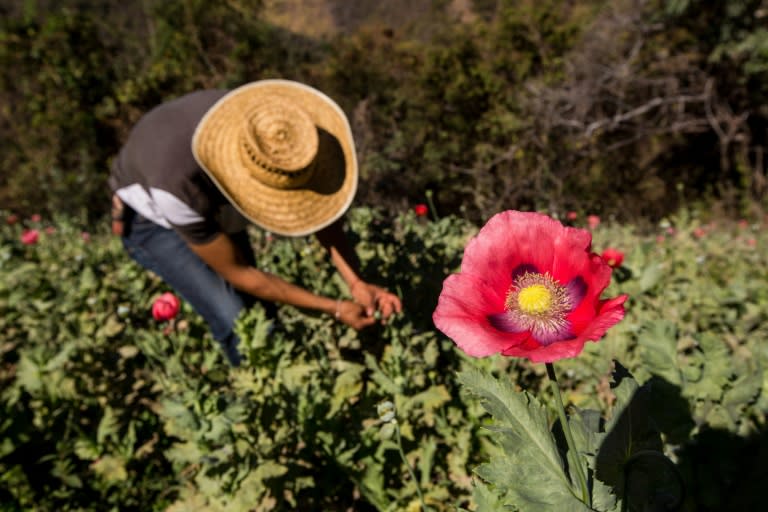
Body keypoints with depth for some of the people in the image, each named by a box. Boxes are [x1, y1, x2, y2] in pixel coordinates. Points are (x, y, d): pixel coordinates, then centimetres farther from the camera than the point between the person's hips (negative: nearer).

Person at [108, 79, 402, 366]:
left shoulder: (271, 130, -31)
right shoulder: (180, 184, -43)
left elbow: (318, 212, -18)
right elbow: (238, 273, -29)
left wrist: (356, 283, -31)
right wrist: (333, 309, -26)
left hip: (215, 209, 5)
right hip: (151, 220, -4)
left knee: (261, 309, -3)